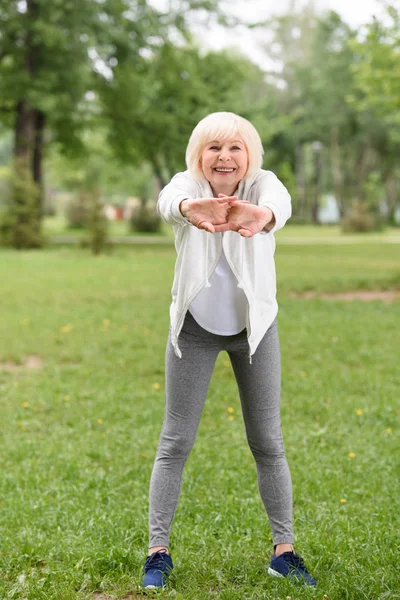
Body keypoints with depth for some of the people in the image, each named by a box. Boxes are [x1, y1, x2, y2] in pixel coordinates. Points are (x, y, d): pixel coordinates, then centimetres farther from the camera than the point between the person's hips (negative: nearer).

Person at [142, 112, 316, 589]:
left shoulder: (262, 184, -15)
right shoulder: (188, 184, -14)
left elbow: (280, 201, -41)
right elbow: (168, 200, -40)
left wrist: (262, 215, -67)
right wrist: (189, 208, -67)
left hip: (255, 327, 0)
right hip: (194, 329, 0)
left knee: (268, 443, 5)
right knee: (175, 443, 2)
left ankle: (284, 550, 16)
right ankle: (158, 551, 12)